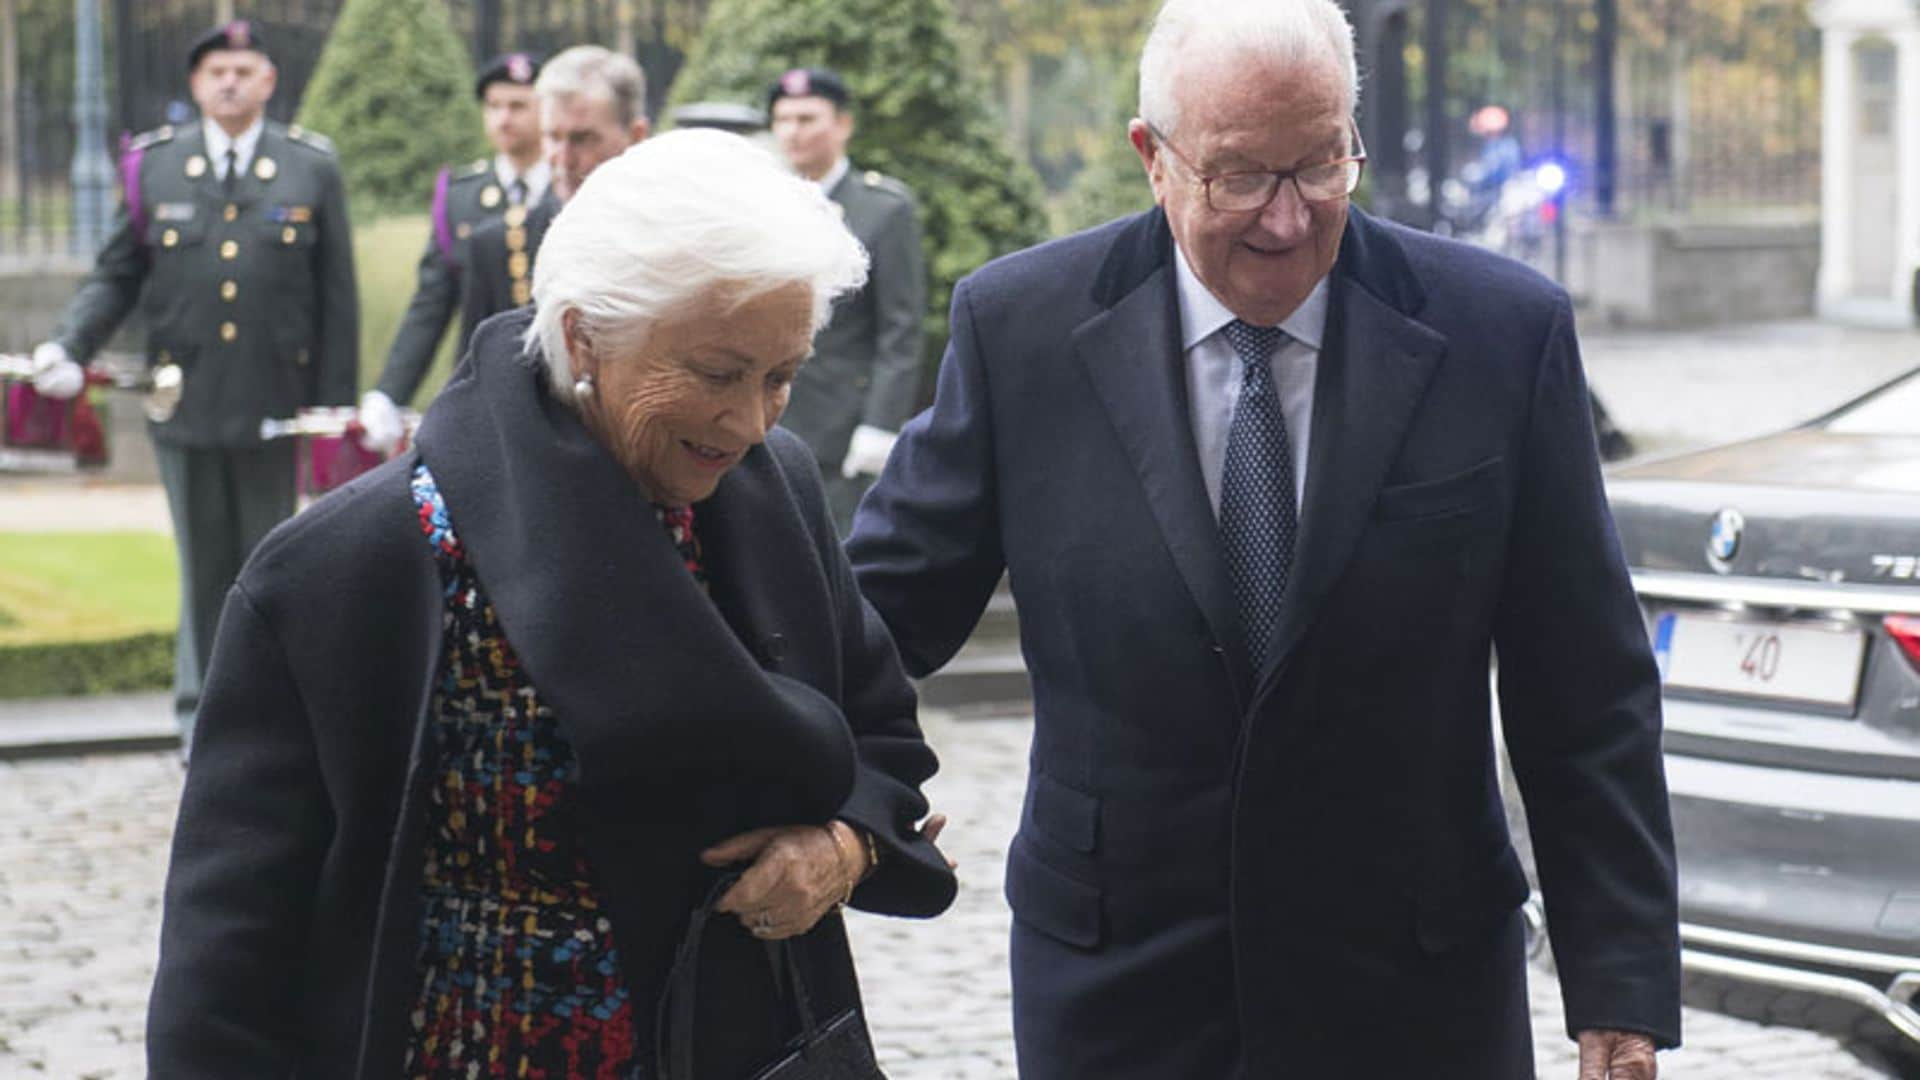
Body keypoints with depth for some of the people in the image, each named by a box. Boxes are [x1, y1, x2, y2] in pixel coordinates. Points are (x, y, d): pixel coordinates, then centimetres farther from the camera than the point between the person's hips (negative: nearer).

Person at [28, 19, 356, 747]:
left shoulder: (312, 169, 5)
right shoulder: (154, 167, 6)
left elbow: (337, 298, 5)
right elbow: (116, 276, 9)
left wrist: (337, 407, 1)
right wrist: (67, 346, -8)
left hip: (275, 406, 0)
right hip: (186, 403, 1)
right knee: (205, 568, 6)